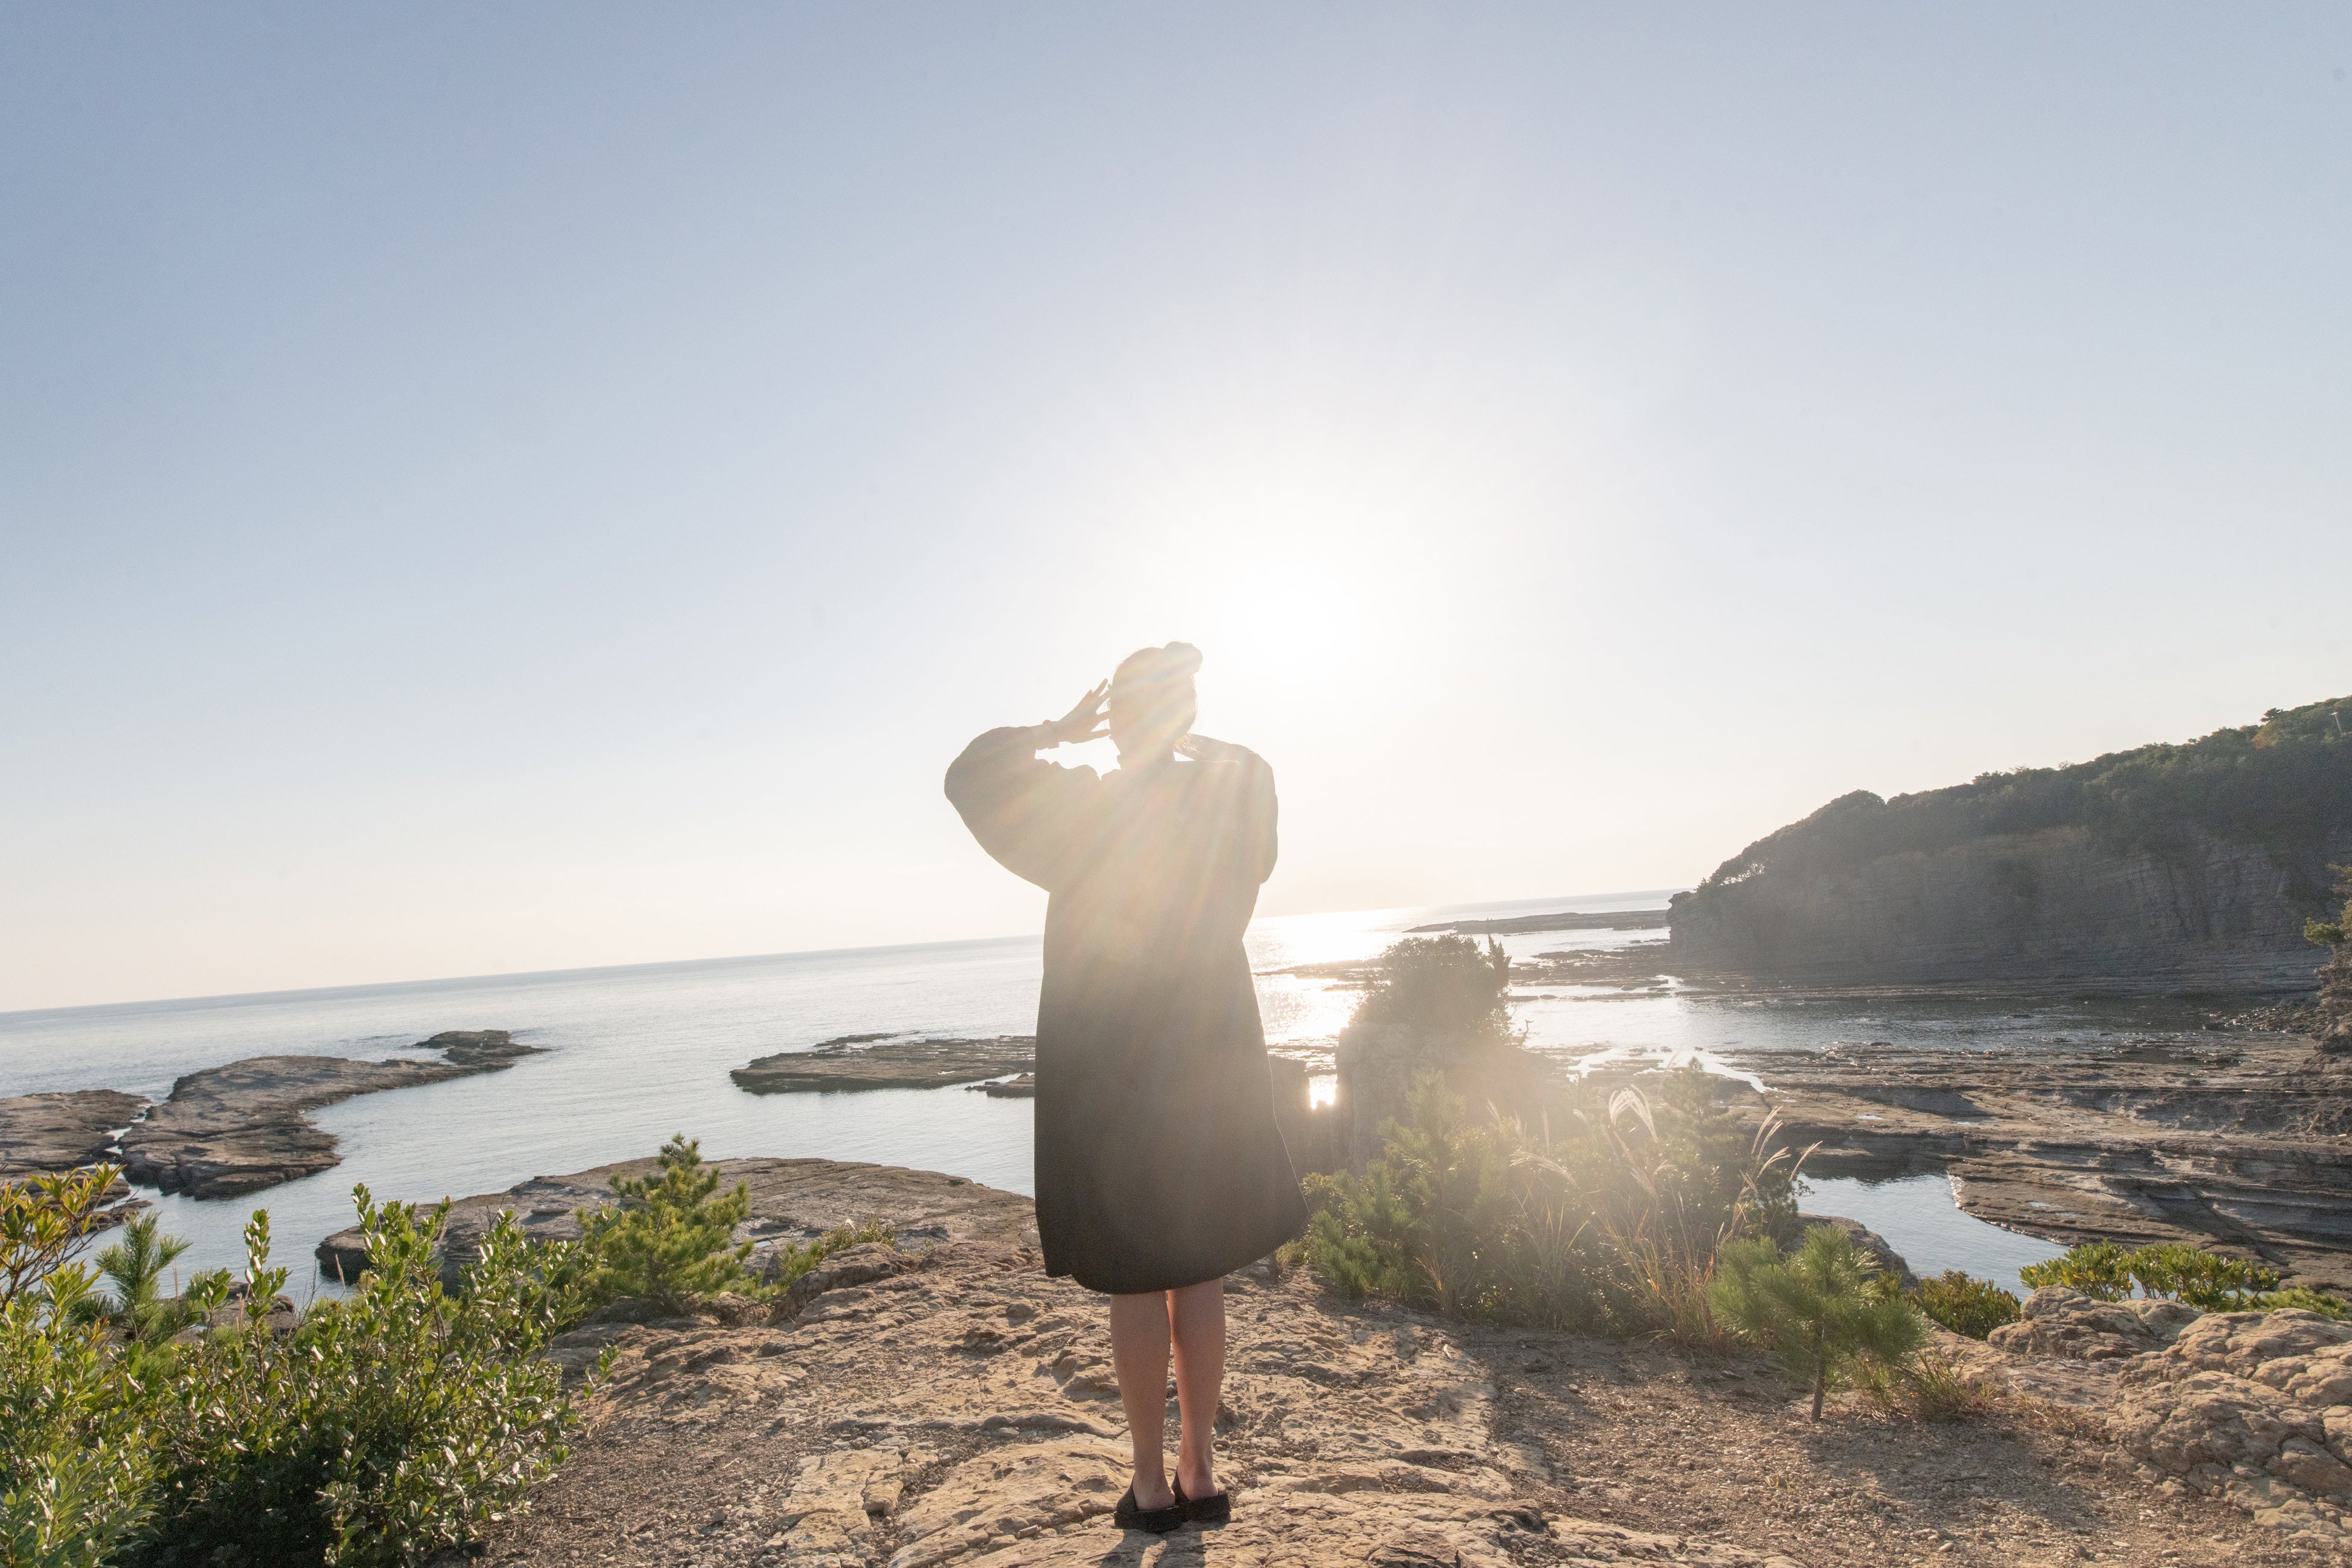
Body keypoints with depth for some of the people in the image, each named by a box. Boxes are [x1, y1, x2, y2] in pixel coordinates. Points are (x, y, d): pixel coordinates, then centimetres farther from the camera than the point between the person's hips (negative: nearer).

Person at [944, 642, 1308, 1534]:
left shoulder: (1082, 810, -14)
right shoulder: (1232, 799, -2)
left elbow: (970, 775, -1)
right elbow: (1247, 764, 23)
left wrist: (1061, 730, 3)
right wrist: (1181, 731, 16)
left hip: (1111, 1074, -3)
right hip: (1210, 1067, 4)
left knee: (1136, 1281, 8)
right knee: (1200, 1271, 14)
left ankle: (1153, 1485, 18)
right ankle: (1200, 1473, 23)